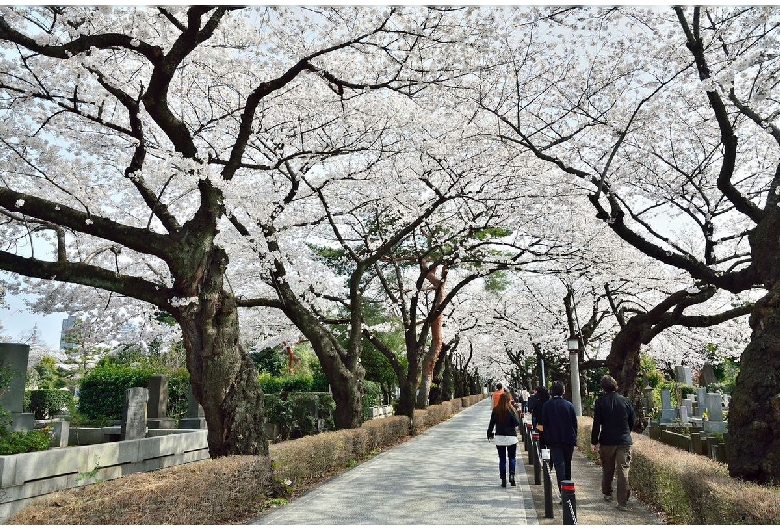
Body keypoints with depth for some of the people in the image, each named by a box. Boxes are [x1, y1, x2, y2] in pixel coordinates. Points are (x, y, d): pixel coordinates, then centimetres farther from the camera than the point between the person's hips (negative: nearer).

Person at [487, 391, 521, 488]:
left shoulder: (495, 410, -4)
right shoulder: (511, 409, -11)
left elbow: (491, 423, 2)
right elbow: (517, 423, -11)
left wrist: (490, 433, 15)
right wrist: (515, 413, 4)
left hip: (499, 437, 2)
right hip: (511, 437, -2)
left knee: (502, 459, 10)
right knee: (512, 457, 14)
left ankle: (503, 480, 9)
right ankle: (512, 474, -6)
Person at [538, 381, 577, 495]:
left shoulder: (547, 405, -4)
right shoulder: (569, 405, -1)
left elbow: (543, 424, -3)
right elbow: (575, 423, 3)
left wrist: (546, 438, 8)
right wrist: (574, 438, 12)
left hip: (554, 440, -2)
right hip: (569, 439, 3)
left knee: (559, 465, -5)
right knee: (567, 464, 19)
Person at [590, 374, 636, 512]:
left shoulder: (600, 402, -7)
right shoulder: (625, 401, -2)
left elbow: (597, 423, -8)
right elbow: (633, 421, 8)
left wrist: (593, 442, -2)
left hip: (607, 441, 0)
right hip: (624, 441, 0)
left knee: (607, 469, 18)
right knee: (623, 471, 0)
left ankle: (607, 494, 33)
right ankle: (623, 502, -5)